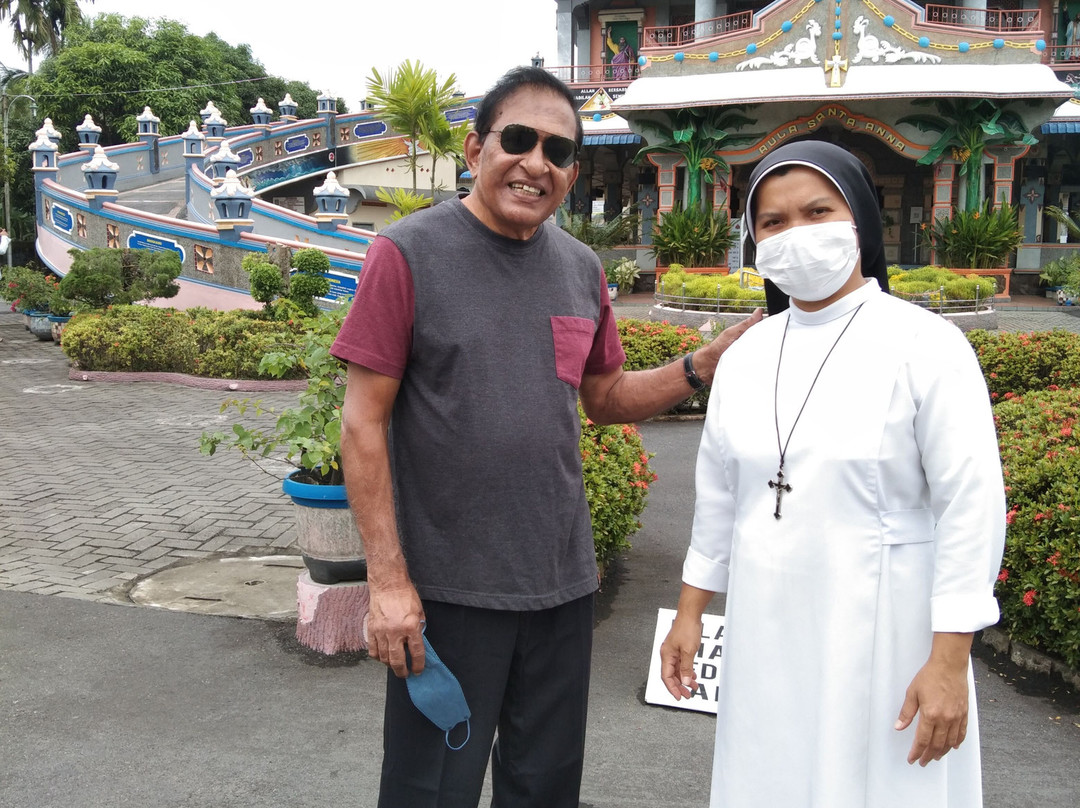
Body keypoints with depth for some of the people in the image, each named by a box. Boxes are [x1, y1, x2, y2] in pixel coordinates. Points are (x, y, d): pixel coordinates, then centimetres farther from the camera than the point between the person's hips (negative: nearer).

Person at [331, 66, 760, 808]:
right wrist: (388, 580, -14)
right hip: (446, 589, -5)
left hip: (562, 581, 5)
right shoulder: (409, 253, -9)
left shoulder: (582, 269, 6)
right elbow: (364, 422, -10)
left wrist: (705, 365, -1)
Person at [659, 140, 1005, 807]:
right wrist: (691, 611, 15)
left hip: (882, 635, -4)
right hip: (765, 637, 5)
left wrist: (949, 661, -13)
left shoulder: (926, 346, -9)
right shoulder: (746, 357, 6)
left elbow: (972, 508, -11)